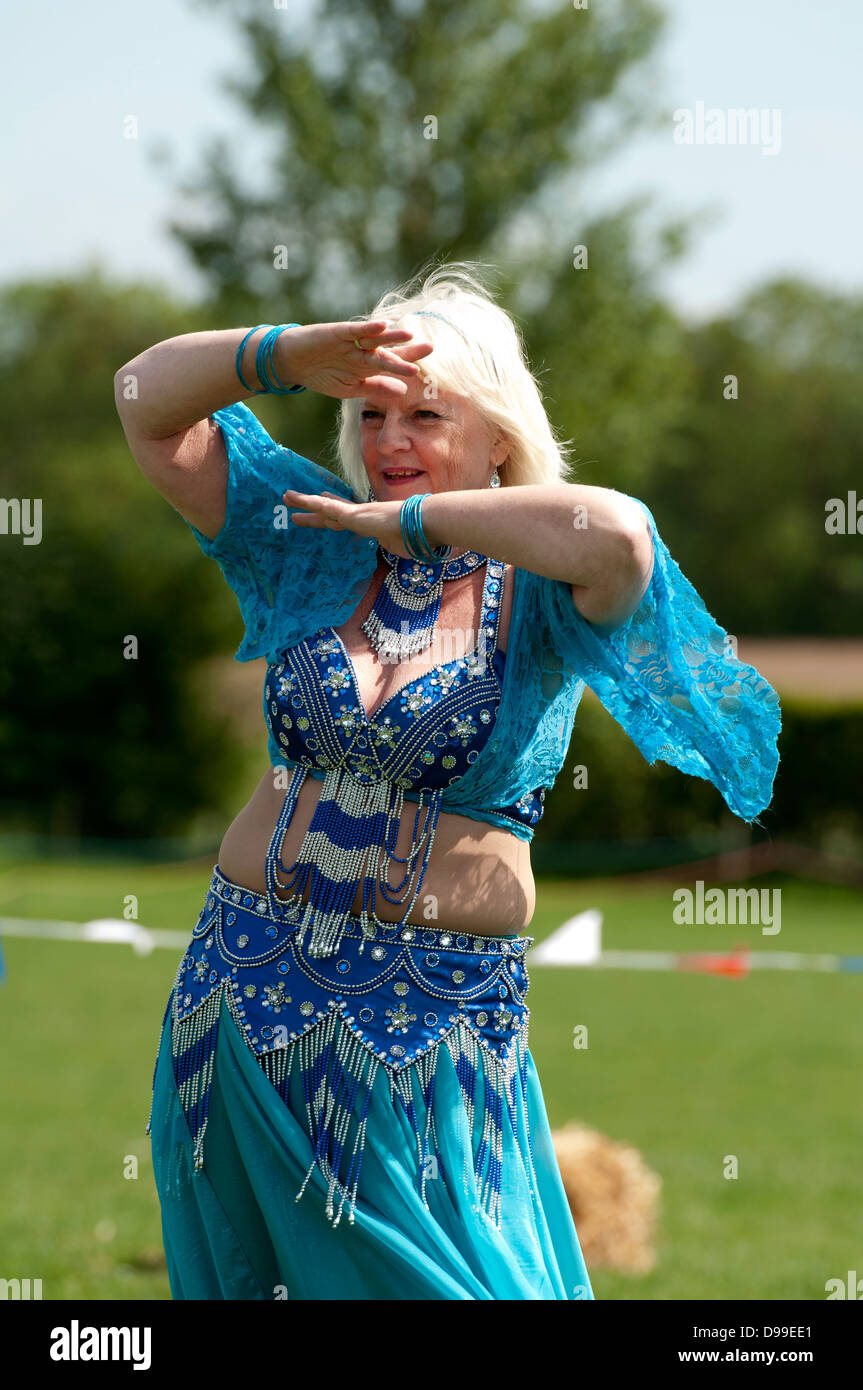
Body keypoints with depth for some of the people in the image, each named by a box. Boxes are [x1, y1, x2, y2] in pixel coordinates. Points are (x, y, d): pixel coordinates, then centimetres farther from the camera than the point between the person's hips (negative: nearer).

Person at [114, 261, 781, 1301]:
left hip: (433, 1018, -4)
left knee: (429, 1273, 0)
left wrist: (409, 520, -20)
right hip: (249, 990, 4)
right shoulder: (314, 543, 6)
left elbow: (617, 537, -32)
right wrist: (294, 355, -15)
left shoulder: (531, 595, -7)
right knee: (240, 1271, 13)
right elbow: (149, 401, 3)